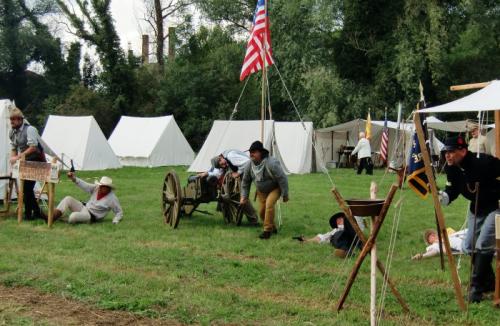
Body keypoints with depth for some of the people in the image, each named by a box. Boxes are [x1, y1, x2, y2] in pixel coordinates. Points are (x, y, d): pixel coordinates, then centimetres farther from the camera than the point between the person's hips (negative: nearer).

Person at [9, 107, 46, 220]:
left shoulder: (30, 129, -18)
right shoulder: (12, 132, 6)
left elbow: (33, 147, -25)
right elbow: (14, 148, 15)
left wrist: (18, 157, -26)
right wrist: (13, 158, -6)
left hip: (36, 161, -8)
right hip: (25, 162, 8)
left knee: (27, 187, -10)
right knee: (27, 187, 6)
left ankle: (28, 214, -1)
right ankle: (37, 212, 15)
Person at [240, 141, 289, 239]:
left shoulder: (271, 163, -32)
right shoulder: (249, 166, -14)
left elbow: (282, 178, -25)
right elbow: (245, 182, 2)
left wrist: (285, 195, -20)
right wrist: (244, 196, -1)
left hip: (275, 188, -6)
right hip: (261, 191, 6)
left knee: (269, 204, -28)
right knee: (261, 211, 2)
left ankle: (267, 230, -17)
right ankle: (273, 228, 28)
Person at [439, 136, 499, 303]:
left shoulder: (484, 163, -30)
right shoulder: (452, 169, -8)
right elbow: (452, 190, 0)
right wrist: (443, 196, -19)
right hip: (476, 207, 8)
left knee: (483, 245, -18)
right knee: (469, 246, 9)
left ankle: (476, 288, -8)